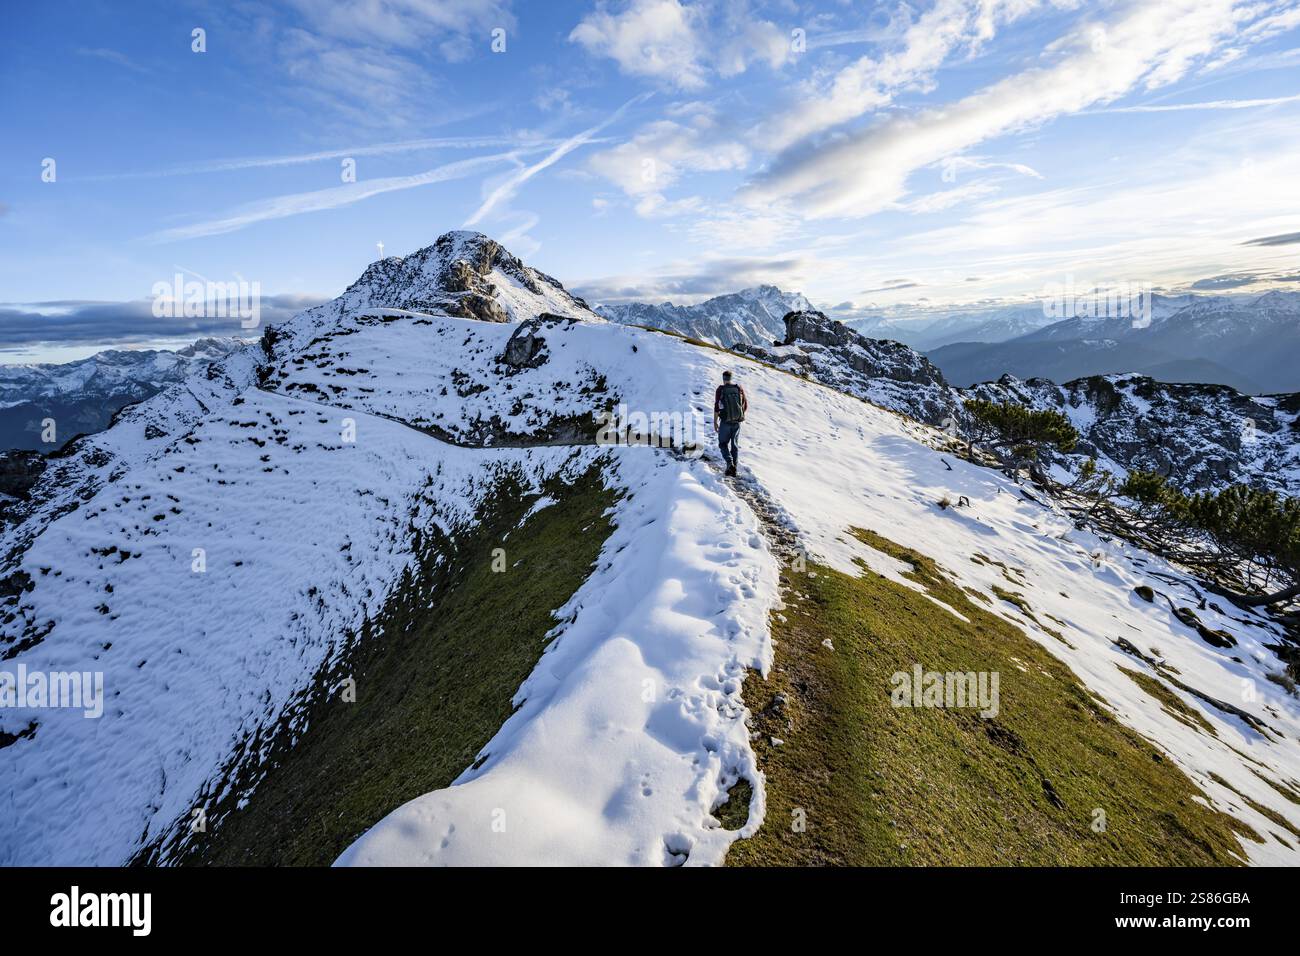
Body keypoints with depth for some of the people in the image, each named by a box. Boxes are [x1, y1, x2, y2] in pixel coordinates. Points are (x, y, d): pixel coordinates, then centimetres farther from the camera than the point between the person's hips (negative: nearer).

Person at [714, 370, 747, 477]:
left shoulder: (720, 389, -9)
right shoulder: (739, 388, 0)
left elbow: (716, 407, -10)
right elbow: (746, 405, 6)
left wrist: (715, 422, -2)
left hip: (725, 422, -3)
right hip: (737, 422, 3)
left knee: (723, 444, 12)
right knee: (734, 444, 15)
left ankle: (730, 463, -9)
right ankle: (733, 467, 16)